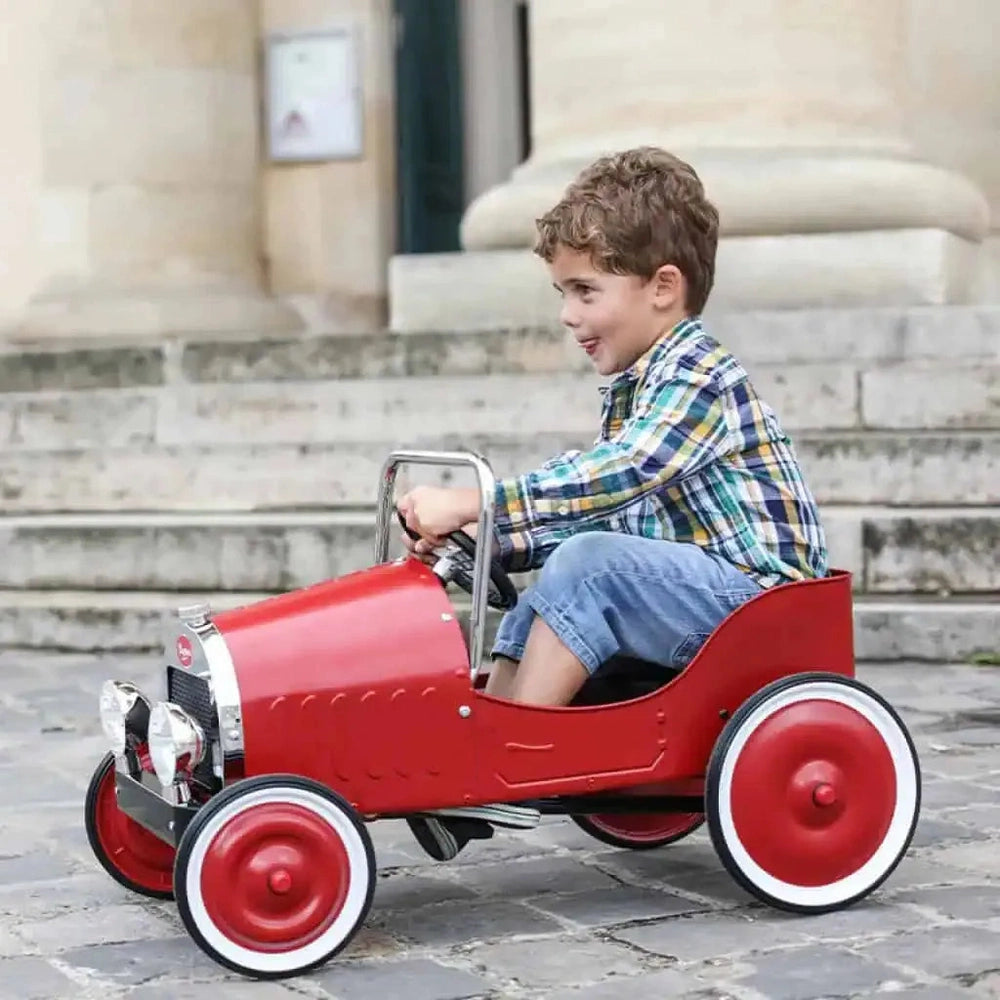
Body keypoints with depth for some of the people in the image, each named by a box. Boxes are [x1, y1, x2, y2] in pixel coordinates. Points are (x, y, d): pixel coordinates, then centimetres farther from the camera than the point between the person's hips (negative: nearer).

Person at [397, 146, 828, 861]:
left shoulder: (702, 380, -17)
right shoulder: (633, 391, 13)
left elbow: (613, 478, -32)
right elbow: (598, 509, 15)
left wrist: (472, 504, -35)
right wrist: (494, 540, 0)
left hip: (757, 593, -10)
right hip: (689, 592, 10)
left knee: (587, 565, -24)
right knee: (546, 592, 3)